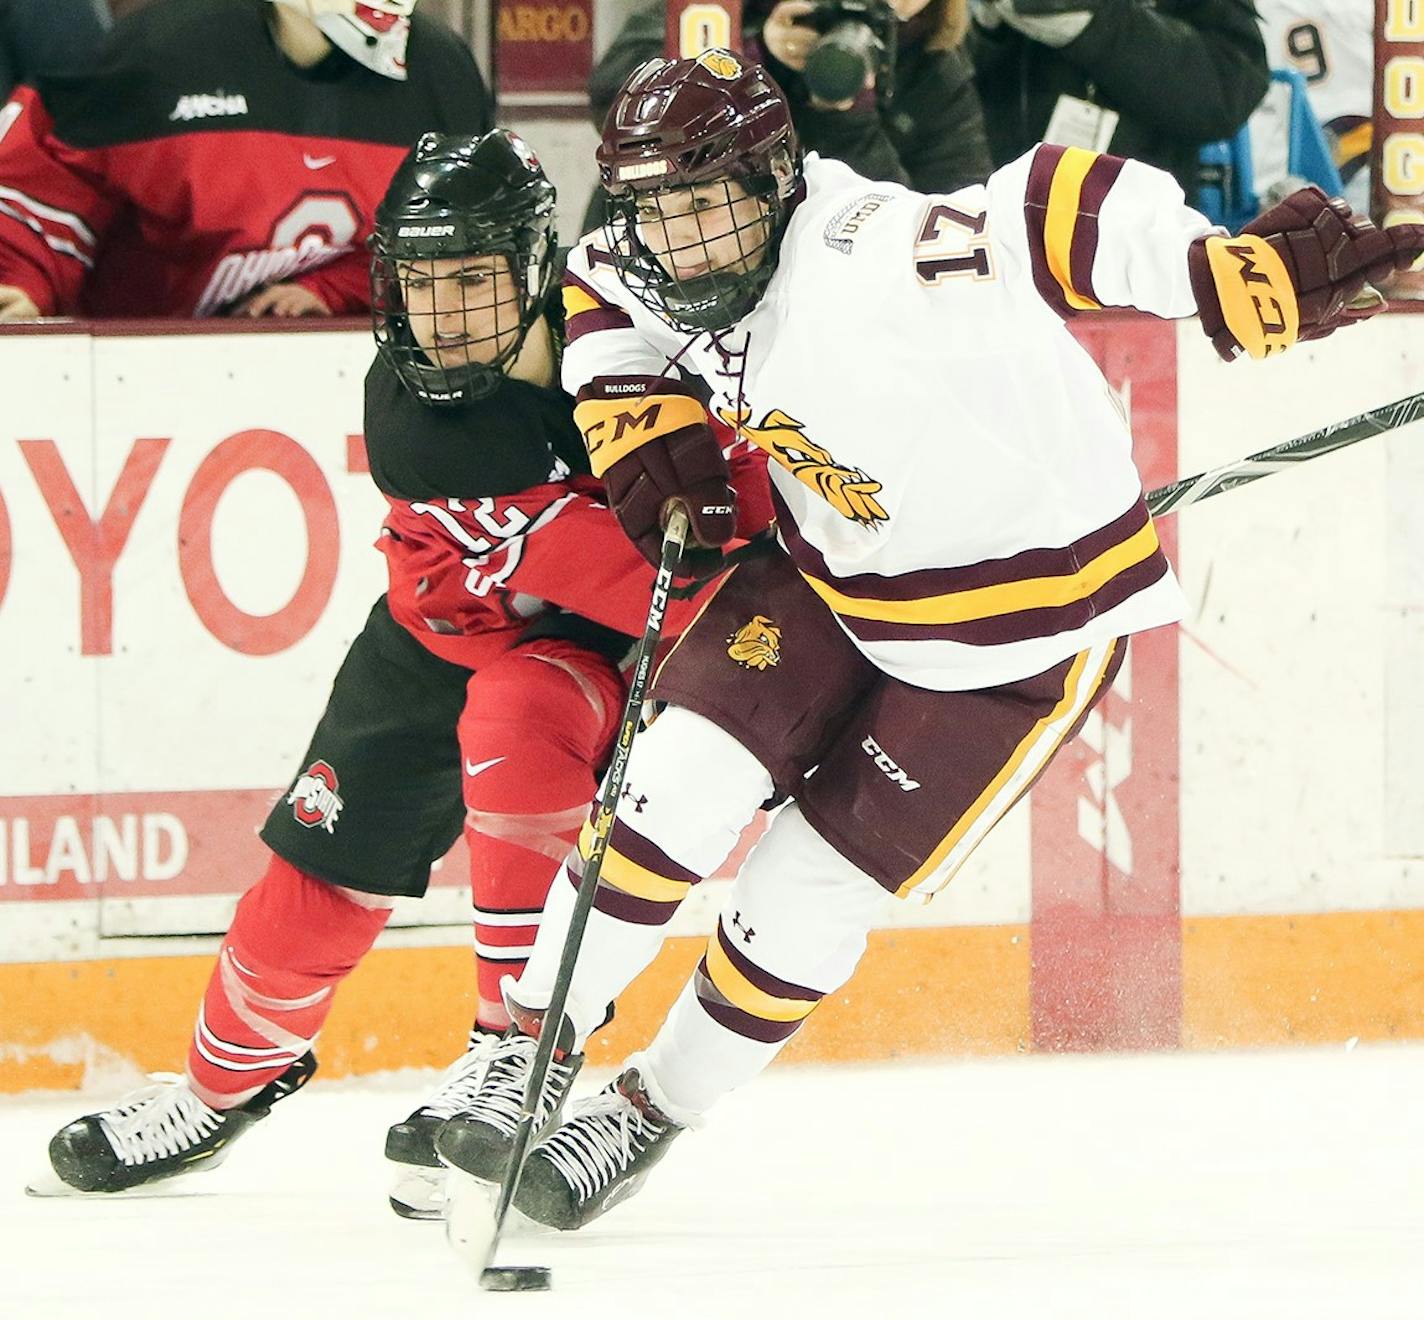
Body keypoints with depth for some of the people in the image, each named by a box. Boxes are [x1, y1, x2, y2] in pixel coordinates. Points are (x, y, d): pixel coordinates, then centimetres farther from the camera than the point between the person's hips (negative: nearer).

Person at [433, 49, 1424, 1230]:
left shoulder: (877, 267, -36)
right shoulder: (671, 275, -10)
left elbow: (1067, 218, -43)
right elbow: (603, 289, 11)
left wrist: (1248, 276, -53)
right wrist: (640, 423, -4)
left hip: (1029, 624, -6)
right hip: (834, 577, 6)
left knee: (806, 901, -1)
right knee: (679, 786, -10)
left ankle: (653, 1114, 21)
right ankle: (531, 1052, 5)